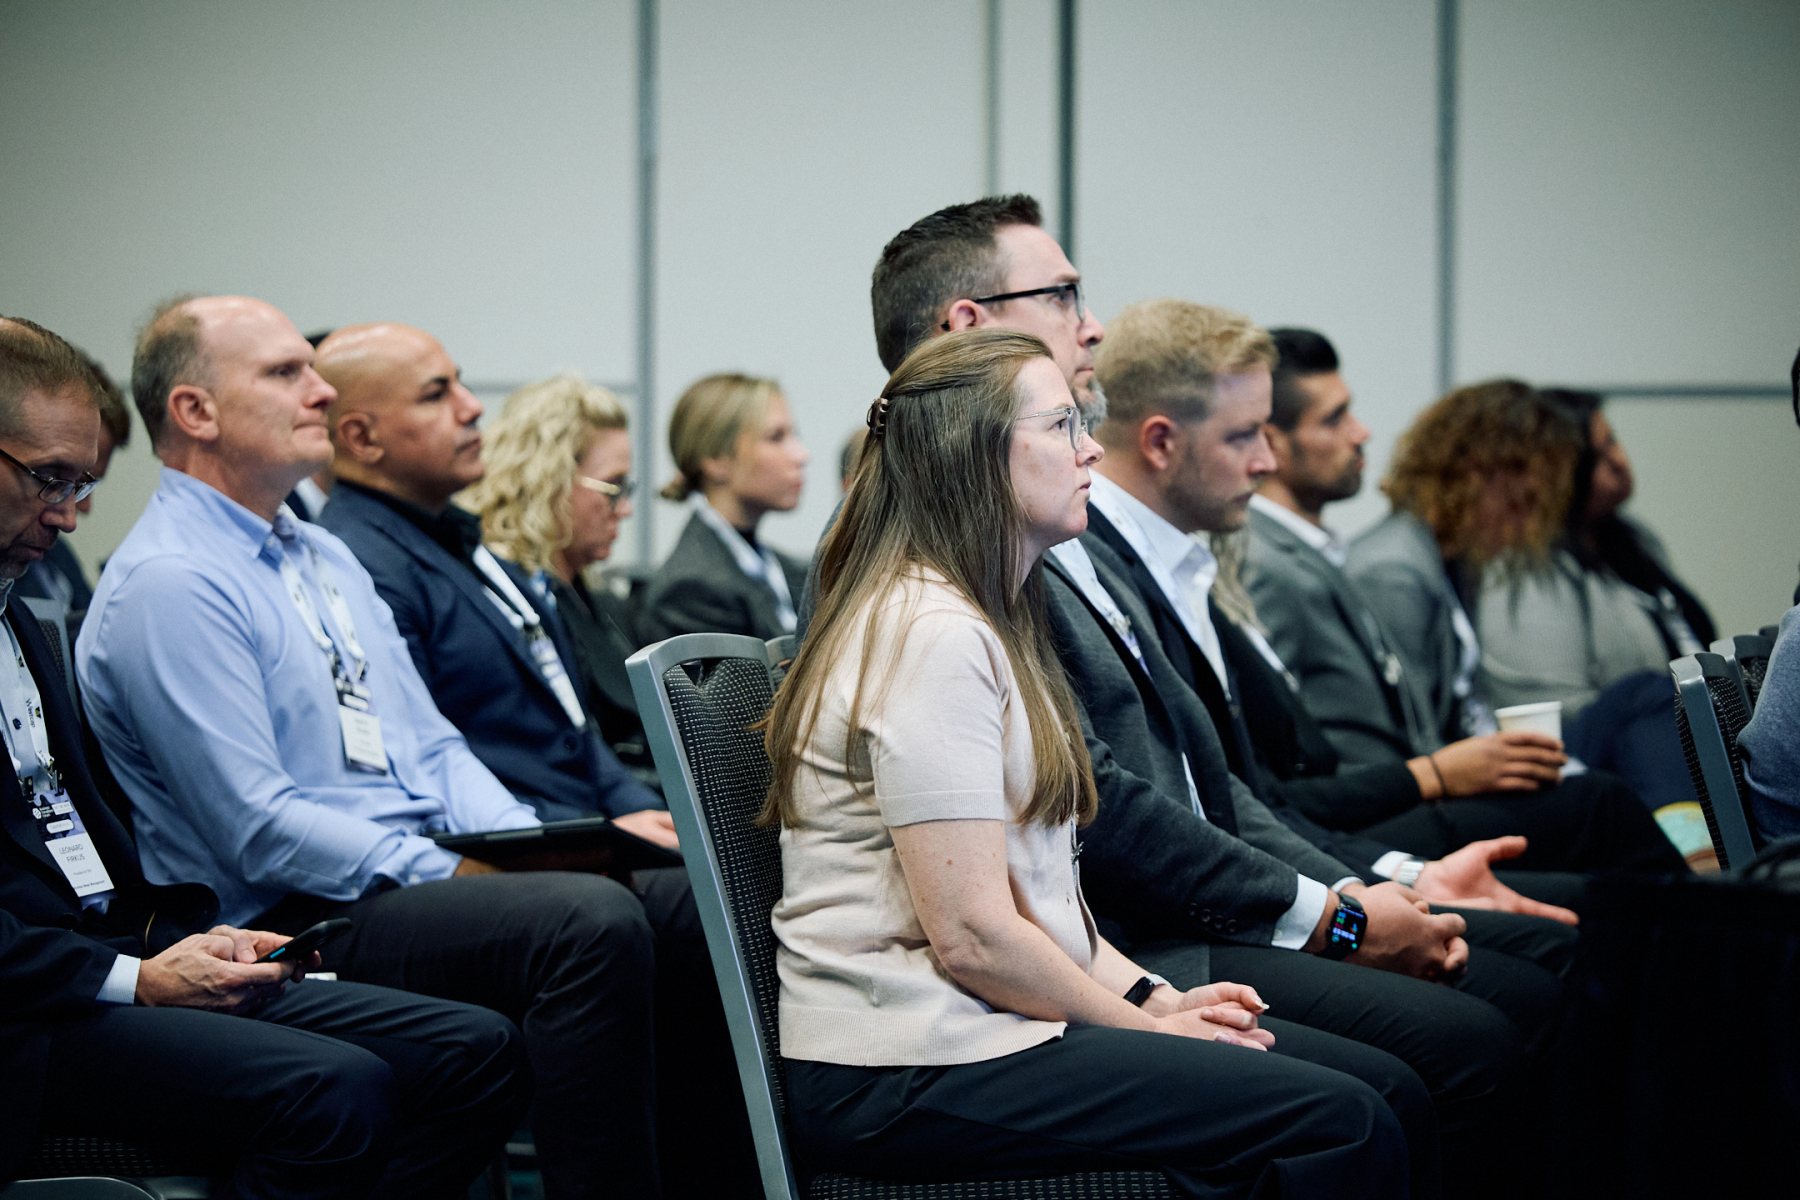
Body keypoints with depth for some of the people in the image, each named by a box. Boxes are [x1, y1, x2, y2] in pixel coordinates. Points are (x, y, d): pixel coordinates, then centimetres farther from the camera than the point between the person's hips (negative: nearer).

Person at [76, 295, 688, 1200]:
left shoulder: (325, 556, 21)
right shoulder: (167, 585, -10)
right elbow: (258, 829, -17)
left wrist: (532, 844, 1)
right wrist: (457, 877, -19)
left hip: (423, 875, 9)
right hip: (289, 921, -9)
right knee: (593, 922, -31)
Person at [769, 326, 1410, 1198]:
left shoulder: (987, 620, 20)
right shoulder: (931, 635, -14)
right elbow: (972, 934, -18)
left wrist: (1152, 997, 5)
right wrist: (1145, 1024, -7)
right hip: (910, 1078, -10)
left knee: (1374, 1089, -2)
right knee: (1345, 1126, -19)